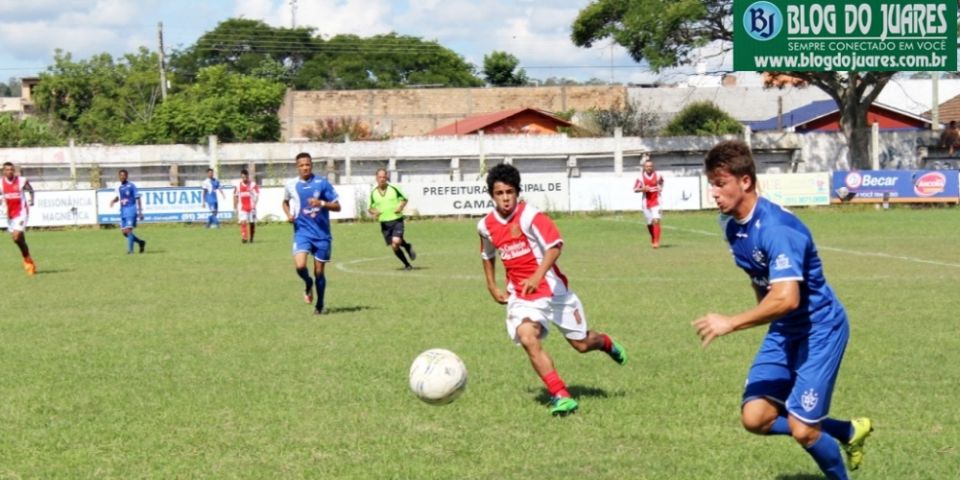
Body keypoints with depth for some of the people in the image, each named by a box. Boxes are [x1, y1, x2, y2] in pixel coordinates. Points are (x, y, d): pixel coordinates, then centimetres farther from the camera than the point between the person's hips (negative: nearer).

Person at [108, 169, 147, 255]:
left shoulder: (131, 186, -7)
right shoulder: (118, 187, 10)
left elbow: (138, 199, -6)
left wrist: (140, 212, -9)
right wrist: (113, 201, 1)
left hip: (131, 210, -7)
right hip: (123, 211, 7)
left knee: (128, 229, -15)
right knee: (124, 231, 5)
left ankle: (130, 250, -9)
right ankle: (140, 242, 23)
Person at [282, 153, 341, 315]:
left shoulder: (322, 183, -4)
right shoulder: (291, 185, 2)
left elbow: (337, 206, -3)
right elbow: (285, 202, 23)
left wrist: (321, 203, -21)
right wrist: (289, 214, 2)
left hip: (322, 234, -1)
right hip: (302, 232, 1)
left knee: (319, 271, 4)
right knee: (300, 265, -21)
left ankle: (319, 305, 24)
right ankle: (308, 284, 13)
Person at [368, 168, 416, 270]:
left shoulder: (393, 188, -2)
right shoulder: (373, 193, 2)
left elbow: (404, 199, 9)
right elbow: (369, 208, 11)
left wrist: (401, 207, -11)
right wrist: (373, 212, -12)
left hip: (397, 220, -3)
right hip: (384, 223, 3)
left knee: (396, 241, -23)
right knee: (394, 247, 2)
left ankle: (407, 246, 11)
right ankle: (407, 265, 19)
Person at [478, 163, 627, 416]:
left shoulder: (530, 215, -15)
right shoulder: (486, 226, 1)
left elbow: (555, 245, -24)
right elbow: (488, 255, 21)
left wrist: (538, 275, -36)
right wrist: (492, 287, 15)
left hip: (552, 289, -3)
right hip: (521, 296, 3)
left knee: (581, 344, 7)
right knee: (527, 338, -25)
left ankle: (606, 343, 45)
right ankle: (560, 395, -21)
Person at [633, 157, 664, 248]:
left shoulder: (657, 176, -2)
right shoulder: (641, 177, -6)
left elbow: (661, 182, 22)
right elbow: (635, 189, -4)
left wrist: (660, 188, 8)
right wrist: (643, 189, -21)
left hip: (656, 202, -1)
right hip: (646, 202, 1)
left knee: (656, 220, -17)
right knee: (649, 223, 10)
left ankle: (656, 242, -16)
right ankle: (653, 239, 38)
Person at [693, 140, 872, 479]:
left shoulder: (776, 228, -28)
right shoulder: (731, 225, -1)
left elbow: (786, 299, -37)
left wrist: (731, 323, -36)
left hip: (819, 329, -8)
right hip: (783, 330, 8)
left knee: (802, 429, -10)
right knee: (755, 418, -3)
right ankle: (848, 431, 18)